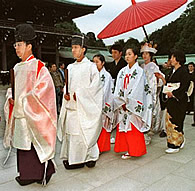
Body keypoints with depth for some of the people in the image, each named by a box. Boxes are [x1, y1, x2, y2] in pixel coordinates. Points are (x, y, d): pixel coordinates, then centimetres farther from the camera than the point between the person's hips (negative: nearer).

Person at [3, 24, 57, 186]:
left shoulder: (38, 66, -9)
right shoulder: (17, 67, 14)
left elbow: (45, 86, -17)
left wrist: (25, 99, -17)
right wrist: (11, 97, 2)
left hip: (33, 114, -7)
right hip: (18, 113, 7)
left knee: (34, 145, -3)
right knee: (22, 144, 12)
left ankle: (41, 172, 14)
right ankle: (26, 174, 25)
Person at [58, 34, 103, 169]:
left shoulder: (90, 66, -4)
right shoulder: (70, 67, 15)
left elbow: (95, 86, -9)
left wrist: (78, 94, -13)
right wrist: (66, 94, -2)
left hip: (85, 106, -6)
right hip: (71, 106, 6)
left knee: (85, 132, -3)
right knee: (71, 131, 7)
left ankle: (90, 157, 14)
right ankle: (72, 158, 18)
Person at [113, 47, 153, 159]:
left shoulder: (139, 71, -3)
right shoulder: (122, 71, 12)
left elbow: (137, 89, -11)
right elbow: (118, 88, 6)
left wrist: (128, 102, -13)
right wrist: (121, 102, -6)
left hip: (133, 105, -5)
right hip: (122, 105, 5)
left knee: (133, 128, -1)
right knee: (123, 126, 6)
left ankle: (134, 151, 10)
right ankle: (128, 150, 17)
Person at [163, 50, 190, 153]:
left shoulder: (183, 71, -11)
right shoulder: (174, 71, 15)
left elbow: (184, 86, -17)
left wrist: (173, 93, -16)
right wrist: (168, 91, 4)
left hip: (179, 100, -9)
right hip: (172, 100, 9)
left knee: (175, 122, -5)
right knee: (169, 121, 10)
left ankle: (175, 145, 5)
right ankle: (180, 141, 24)